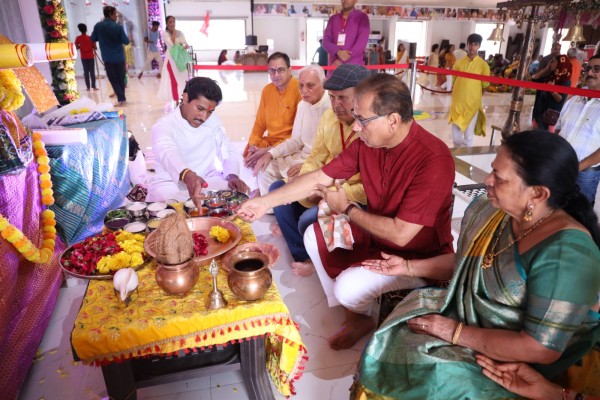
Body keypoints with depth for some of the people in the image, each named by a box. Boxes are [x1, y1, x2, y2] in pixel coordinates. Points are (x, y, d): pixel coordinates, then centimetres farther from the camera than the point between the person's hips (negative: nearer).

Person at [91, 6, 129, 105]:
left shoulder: (98, 26, -2)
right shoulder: (118, 26, -10)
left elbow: (93, 39, 8)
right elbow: (126, 41, -9)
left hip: (108, 58, 1)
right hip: (119, 57, -1)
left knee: (113, 79, 7)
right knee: (121, 78, 12)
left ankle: (121, 98, -4)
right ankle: (122, 98, 17)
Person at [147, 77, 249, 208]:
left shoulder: (213, 120, 5)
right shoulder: (163, 125, -13)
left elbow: (228, 153, 6)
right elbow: (168, 153, -35)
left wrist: (232, 175, -18)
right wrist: (187, 175, -57)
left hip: (208, 180, 4)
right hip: (171, 184, -3)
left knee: (239, 192, -25)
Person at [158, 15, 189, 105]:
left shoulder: (180, 32, 9)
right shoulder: (165, 33, -4)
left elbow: (186, 44, 6)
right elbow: (171, 44, -17)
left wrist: (186, 46, -17)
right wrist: (173, 33, -11)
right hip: (171, 59, -5)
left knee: (183, 79, 7)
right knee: (174, 80, -3)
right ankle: (176, 100, 2)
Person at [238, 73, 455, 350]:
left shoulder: (433, 160, -32)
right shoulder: (367, 142, -11)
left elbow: (400, 234, -32)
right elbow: (320, 178, -5)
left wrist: (347, 209, -18)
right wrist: (266, 202, -8)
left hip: (418, 257, -7)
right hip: (376, 232, 8)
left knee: (349, 286, -26)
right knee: (315, 235, 4)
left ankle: (360, 316, 15)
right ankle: (355, 316, 13)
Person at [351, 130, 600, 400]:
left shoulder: (565, 256, -30)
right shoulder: (492, 211, -9)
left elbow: (541, 350, -27)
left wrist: (455, 332, -23)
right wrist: (407, 267, 4)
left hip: (511, 363, -6)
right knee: (387, 350, -3)